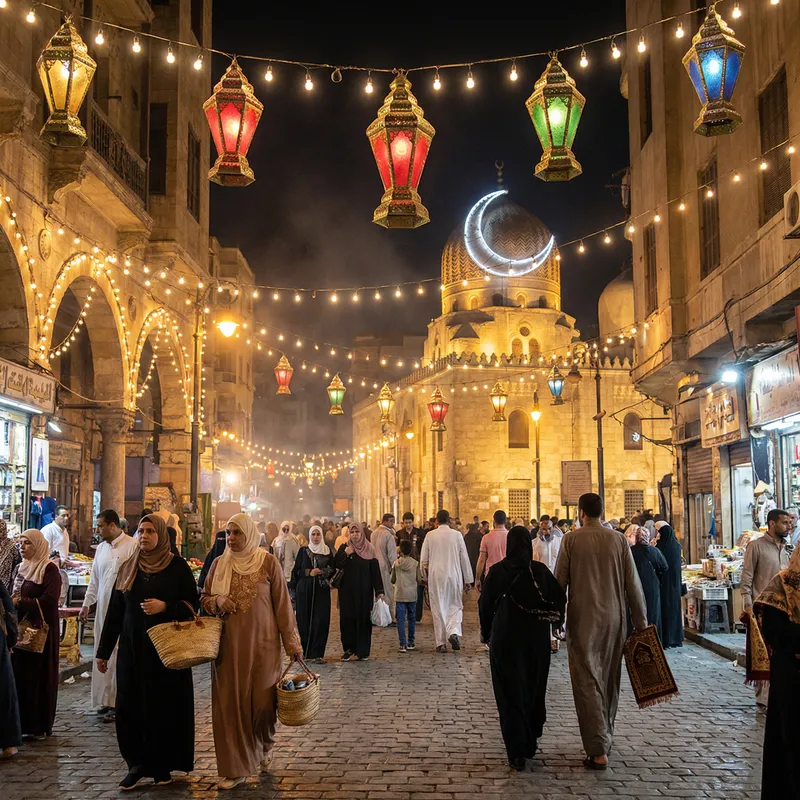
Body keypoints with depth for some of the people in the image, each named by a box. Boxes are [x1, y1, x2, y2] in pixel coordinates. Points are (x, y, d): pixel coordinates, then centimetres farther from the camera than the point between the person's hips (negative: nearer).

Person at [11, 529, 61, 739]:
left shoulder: (49, 569, -9)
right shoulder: (23, 567, 14)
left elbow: (50, 600, -18)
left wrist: (21, 603, -17)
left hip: (41, 631, -7)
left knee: (38, 676, -3)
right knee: (19, 674, 6)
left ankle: (40, 726, 4)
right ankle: (22, 722, 14)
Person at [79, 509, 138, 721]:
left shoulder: (132, 546, -9)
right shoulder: (101, 548, 14)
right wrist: (86, 603, 17)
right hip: (103, 608, 7)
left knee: (119, 655, -6)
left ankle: (117, 703, 1)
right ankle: (106, 700, 19)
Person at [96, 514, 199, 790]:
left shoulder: (177, 566, -2)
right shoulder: (128, 568, 8)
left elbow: (192, 603, -2)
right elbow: (115, 610, 10)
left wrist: (165, 607, -19)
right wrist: (104, 650, 10)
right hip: (132, 648, 3)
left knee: (164, 705, 0)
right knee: (130, 705, 1)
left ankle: (162, 765, 13)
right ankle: (138, 763, 13)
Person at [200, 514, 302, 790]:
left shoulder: (268, 562, -4)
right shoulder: (219, 564, 5)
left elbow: (282, 603, -1)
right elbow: (204, 598, 14)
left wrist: (291, 641, -2)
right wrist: (217, 601, -9)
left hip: (261, 643, -2)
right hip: (228, 645, 3)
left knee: (262, 701, 2)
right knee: (230, 703, 1)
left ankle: (264, 747, 32)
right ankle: (236, 768, 10)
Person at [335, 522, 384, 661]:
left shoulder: (369, 549, 2)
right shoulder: (344, 548, 4)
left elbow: (375, 571, -1)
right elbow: (337, 565, -6)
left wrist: (379, 590, -6)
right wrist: (345, 554, -21)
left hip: (364, 591, 0)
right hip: (347, 590, 1)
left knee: (363, 618, 1)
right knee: (347, 618, -2)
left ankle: (363, 651, 9)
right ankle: (348, 648, 9)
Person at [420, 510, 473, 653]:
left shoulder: (430, 536, -1)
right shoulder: (457, 535, -3)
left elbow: (424, 559, 3)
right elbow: (464, 559, 1)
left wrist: (426, 576, 18)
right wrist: (467, 580, 8)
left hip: (435, 577, 1)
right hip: (454, 576, -1)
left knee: (438, 609, 6)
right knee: (455, 606, 12)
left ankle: (441, 643, 6)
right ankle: (453, 632, -11)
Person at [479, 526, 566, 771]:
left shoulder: (497, 571, -8)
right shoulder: (540, 570, -6)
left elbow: (485, 605, -3)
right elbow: (559, 599, -7)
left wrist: (486, 633, 9)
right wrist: (555, 622, 10)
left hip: (505, 640, -2)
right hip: (537, 641, 2)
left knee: (511, 693, 4)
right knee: (534, 690, 18)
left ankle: (517, 753, 0)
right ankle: (530, 744, 30)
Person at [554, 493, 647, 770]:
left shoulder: (571, 539, -6)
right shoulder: (618, 540, 0)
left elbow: (560, 581, -4)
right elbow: (632, 584, 1)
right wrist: (641, 622, 8)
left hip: (583, 619, -3)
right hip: (614, 618, 3)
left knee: (588, 682, -2)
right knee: (609, 680, 17)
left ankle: (598, 751, -8)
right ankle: (606, 739, 30)